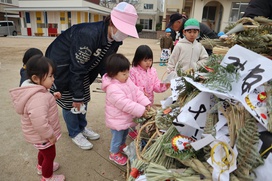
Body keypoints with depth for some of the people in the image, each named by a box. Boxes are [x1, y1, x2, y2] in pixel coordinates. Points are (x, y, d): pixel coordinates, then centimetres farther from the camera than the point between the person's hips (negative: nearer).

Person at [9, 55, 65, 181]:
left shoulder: (34, 90, -5)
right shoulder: (38, 98, -39)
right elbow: (40, 123, -40)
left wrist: (52, 97, 1)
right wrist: (50, 135, -25)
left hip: (40, 135, 10)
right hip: (42, 136, -9)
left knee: (44, 151, 33)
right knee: (50, 156, 16)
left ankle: (41, 167, 59)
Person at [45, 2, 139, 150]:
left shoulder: (113, 39, -12)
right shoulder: (88, 34, -37)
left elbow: (104, 64, -3)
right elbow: (76, 69, -30)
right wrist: (77, 97, -23)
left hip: (83, 67, 7)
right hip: (61, 66, -7)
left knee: (84, 99, 15)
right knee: (70, 103, 3)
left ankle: (82, 127, 37)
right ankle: (74, 133, 26)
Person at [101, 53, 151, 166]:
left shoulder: (127, 81, -4)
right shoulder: (113, 89, -33)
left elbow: (137, 92, -1)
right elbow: (125, 104, -36)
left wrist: (146, 103, -13)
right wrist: (141, 110, -32)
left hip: (126, 117, 9)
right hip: (117, 120, -8)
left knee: (125, 134, 30)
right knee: (117, 137, 13)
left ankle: (122, 145, 57)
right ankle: (114, 153, 39)